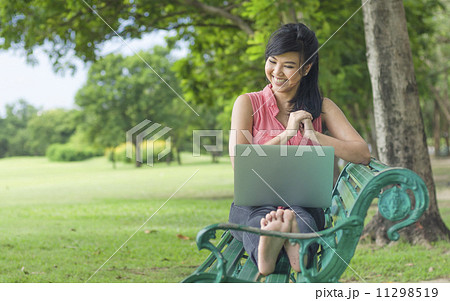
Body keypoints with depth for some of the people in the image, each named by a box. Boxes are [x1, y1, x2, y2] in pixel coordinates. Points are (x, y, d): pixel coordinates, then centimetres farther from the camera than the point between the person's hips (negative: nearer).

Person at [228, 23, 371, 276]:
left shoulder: (321, 107, 11)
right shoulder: (248, 103, 7)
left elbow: (363, 154, -2)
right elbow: (239, 165, -5)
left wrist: (313, 135, -13)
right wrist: (286, 135, -11)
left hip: (304, 204, 1)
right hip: (253, 204, -1)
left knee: (299, 216, -38)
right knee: (260, 218, -39)